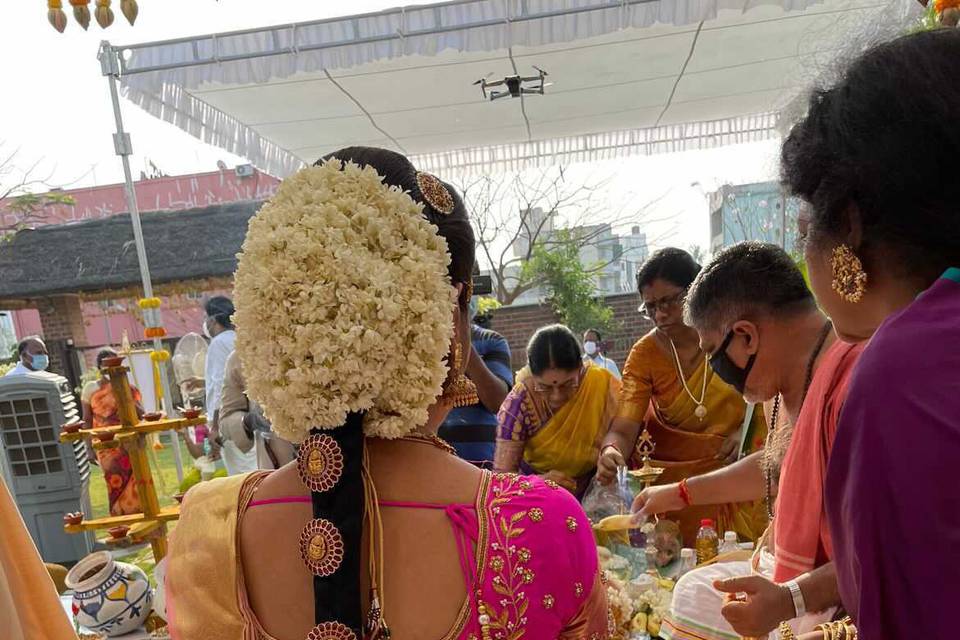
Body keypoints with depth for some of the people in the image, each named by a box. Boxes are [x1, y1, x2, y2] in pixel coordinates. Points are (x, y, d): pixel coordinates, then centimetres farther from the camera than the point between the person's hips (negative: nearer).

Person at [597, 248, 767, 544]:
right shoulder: (644, 355, -11)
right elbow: (623, 430, -18)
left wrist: (745, 428, -11)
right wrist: (611, 451, -40)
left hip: (740, 470, 1)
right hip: (675, 477, 0)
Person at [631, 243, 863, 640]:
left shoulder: (854, 383, -29)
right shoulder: (796, 375, 2)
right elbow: (779, 465, 16)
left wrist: (790, 599, -32)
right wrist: (681, 494, 21)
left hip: (828, 605, -9)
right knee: (695, 591, 17)